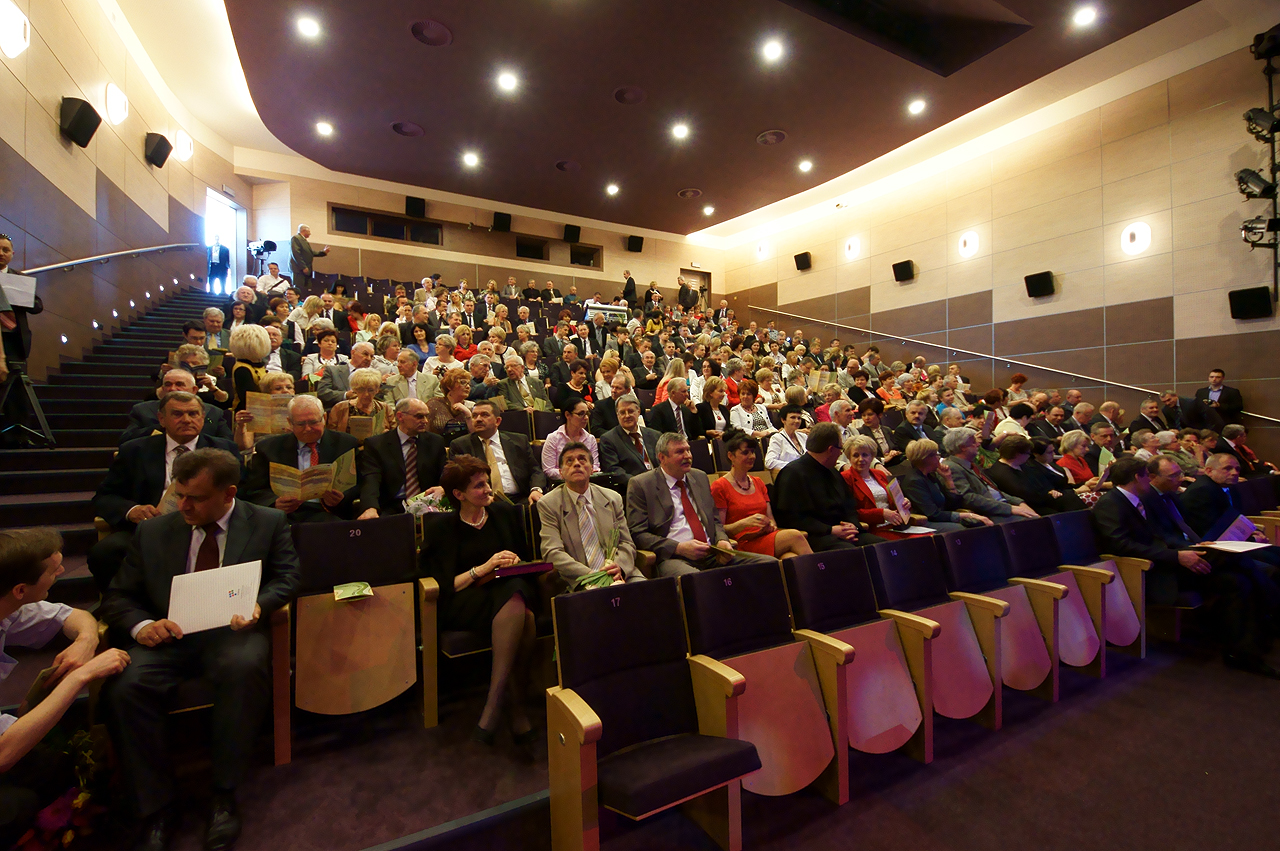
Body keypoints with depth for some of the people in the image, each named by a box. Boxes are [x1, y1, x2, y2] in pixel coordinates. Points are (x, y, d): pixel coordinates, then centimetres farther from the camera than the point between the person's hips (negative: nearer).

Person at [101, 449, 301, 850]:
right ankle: (156, 808, -7)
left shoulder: (268, 523, 4)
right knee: (123, 687, -27)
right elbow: (116, 598, 12)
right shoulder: (153, 532, 11)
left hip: (232, 630, -3)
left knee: (245, 667, -35)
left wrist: (257, 605, -19)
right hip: (167, 636, 3)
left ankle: (224, 794, -15)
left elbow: (287, 576, 2)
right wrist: (141, 625, -11)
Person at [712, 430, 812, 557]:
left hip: (767, 538, 6)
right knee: (794, 536, -28)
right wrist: (746, 522, -20)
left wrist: (771, 525, -3)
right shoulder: (719, 487, -1)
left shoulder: (758, 483, 22)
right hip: (743, 543, -6)